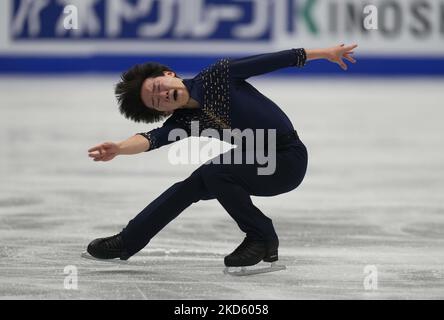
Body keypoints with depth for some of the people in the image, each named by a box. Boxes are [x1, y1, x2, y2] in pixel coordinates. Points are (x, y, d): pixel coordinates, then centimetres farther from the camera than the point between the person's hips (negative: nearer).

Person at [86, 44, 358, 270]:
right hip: (255, 159, 7)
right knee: (191, 187, 5)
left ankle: (262, 238, -8)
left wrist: (325, 53, -5)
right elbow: (152, 139, -23)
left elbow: (273, 61, -9)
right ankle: (128, 242, 17)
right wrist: (118, 149, -44)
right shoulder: (183, 122, -4)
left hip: (289, 160, -7)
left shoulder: (218, 76, -15)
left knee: (214, 173, -23)